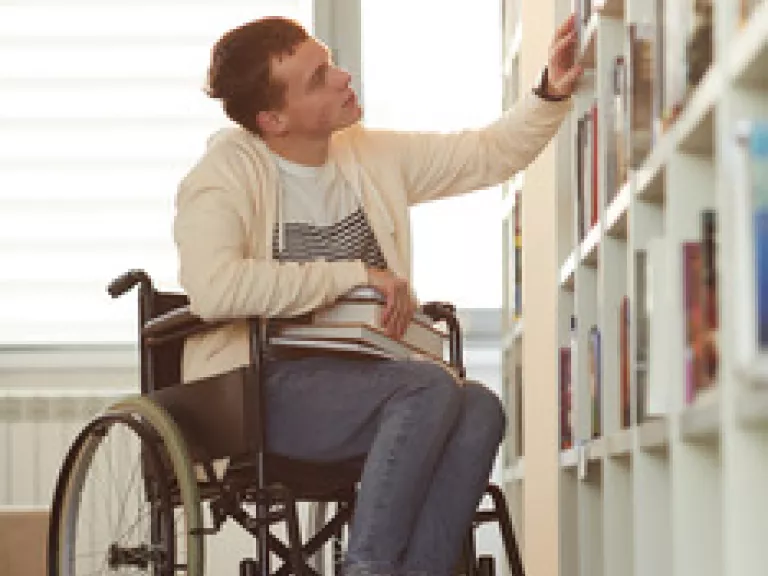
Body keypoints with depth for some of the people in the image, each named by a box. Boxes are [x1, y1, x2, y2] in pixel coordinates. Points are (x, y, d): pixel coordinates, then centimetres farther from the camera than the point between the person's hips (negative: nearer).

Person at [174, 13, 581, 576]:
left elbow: (491, 154, 19)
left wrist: (553, 92, 0)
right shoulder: (227, 172, -8)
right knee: (430, 386, -29)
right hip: (257, 390, -6)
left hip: (355, 379, 7)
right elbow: (213, 287, -26)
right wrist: (358, 274, -18)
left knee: (480, 407, -22)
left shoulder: (373, 155, 12)